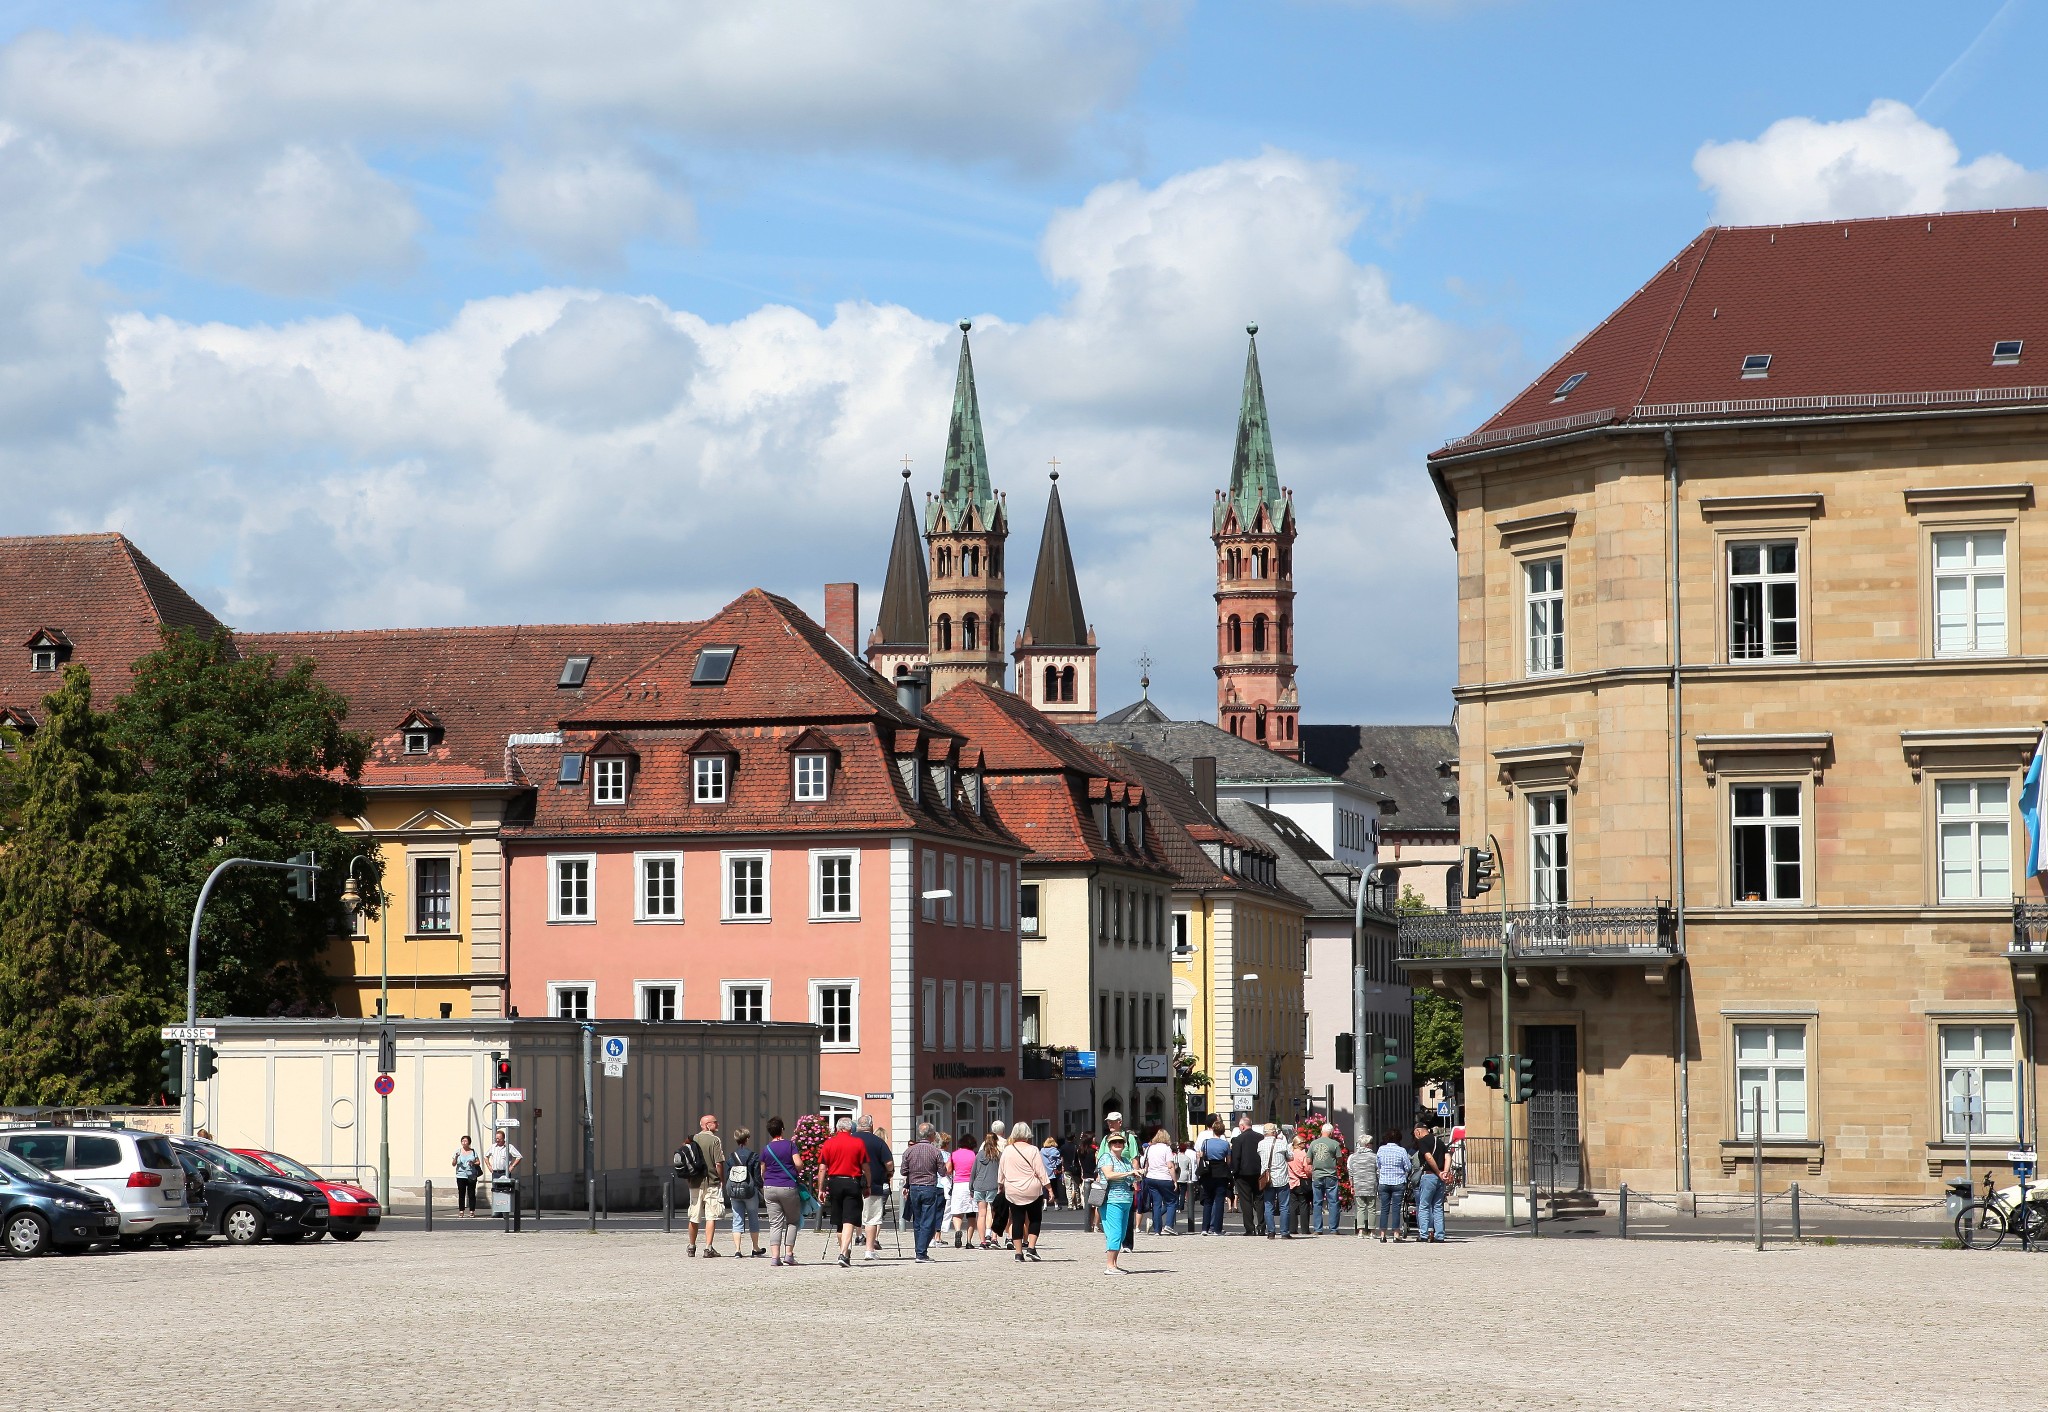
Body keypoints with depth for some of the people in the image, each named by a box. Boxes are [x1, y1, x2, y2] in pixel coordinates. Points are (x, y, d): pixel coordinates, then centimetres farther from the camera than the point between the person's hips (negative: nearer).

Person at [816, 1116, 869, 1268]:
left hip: (834, 1183, 2)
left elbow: (822, 1168, 0)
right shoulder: (859, 1143, 0)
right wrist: (867, 1187, 12)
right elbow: (865, 1168, 1)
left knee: (839, 1222, 16)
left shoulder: (828, 1143, 2)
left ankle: (845, 1251, 26)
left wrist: (821, 1189, 5)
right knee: (849, 1221, -8)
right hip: (853, 1183, -2)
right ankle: (844, 1253, -22)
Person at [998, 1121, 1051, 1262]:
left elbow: (1001, 1171, 11)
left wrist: (1001, 1186, 26)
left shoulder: (1007, 1151, 2)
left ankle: (1019, 1253, 3)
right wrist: (1049, 1188, -3)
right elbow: (1041, 1171, -9)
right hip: (1033, 1191, -2)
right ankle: (1031, 1248, -1)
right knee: (1034, 1219, 12)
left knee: (1017, 1221, 5)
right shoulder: (1033, 1150, -9)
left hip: (1012, 1193, 3)